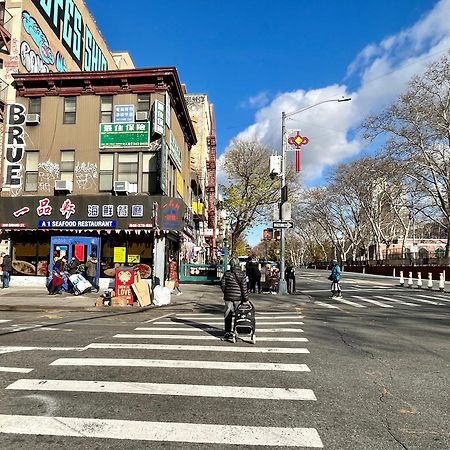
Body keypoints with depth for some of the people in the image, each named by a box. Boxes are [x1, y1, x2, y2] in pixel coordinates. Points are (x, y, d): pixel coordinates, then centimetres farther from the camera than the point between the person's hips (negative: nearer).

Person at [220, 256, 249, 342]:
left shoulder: (227, 273, -4)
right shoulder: (242, 274, -5)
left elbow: (222, 284, -2)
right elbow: (244, 287, -6)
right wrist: (246, 298, -1)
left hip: (228, 297, 0)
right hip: (239, 297, 0)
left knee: (228, 315, 10)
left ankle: (227, 333, 16)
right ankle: (233, 333, 10)